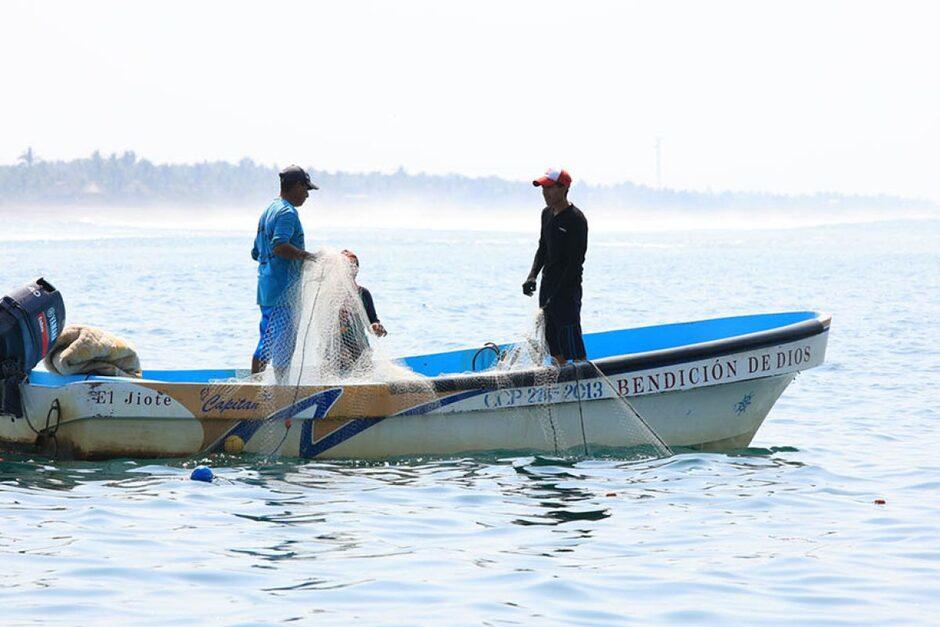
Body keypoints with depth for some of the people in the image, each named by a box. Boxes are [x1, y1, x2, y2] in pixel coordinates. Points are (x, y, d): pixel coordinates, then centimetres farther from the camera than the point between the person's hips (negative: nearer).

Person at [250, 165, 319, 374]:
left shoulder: (269, 211, 19)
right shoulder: (287, 213, -13)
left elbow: (256, 252, 23)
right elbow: (279, 245, -29)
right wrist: (305, 255, -19)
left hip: (266, 284, 10)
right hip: (281, 289, -10)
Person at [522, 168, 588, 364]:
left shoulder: (576, 219, -15)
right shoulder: (547, 214, 11)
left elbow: (576, 262, -17)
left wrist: (556, 295, -20)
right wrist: (533, 275, 4)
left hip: (568, 290, -8)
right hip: (547, 285, 8)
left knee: (573, 348, -9)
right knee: (555, 348, 13)